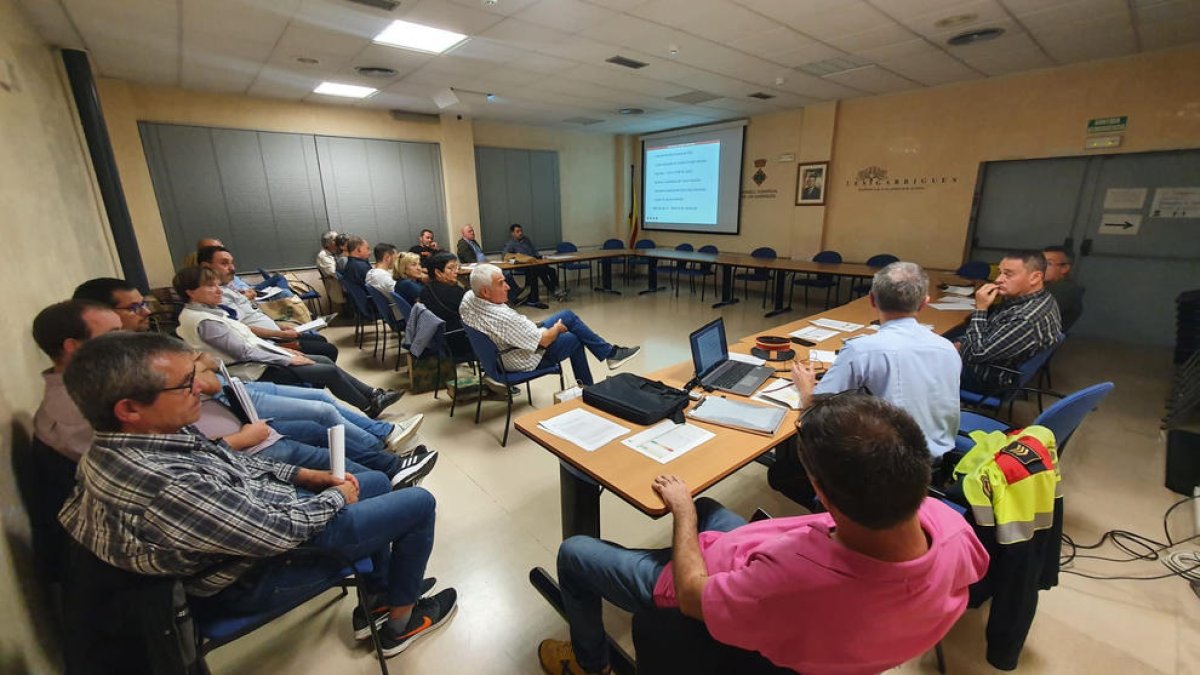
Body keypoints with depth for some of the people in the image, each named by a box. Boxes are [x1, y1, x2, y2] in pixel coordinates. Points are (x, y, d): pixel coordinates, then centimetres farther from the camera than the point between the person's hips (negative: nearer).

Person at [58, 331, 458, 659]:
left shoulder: (120, 443, -9)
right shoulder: (165, 488, -40)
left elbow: (228, 464, 5)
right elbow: (280, 531, -30)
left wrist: (303, 475, -2)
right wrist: (335, 497, -12)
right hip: (259, 573, -9)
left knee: (377, 482, 21)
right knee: (419, 504, -5)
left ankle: (377, 599, 34)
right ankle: (401, 622, 19)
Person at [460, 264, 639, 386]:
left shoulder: (468, 298, -13)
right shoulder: (503, 318, -37)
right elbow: (543, 340, -27)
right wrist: (557, 328, -5)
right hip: (529, 359, -8)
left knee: (569, 315, 12)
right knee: (574, 339, 13)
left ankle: (609, 352, 19)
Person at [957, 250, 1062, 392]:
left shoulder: (1028, 319, -33)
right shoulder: (1028, 297, -3)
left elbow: (978, 353, -28)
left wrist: (980, 309, -24)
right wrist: (960, 343, -1)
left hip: (984, 380, -8)